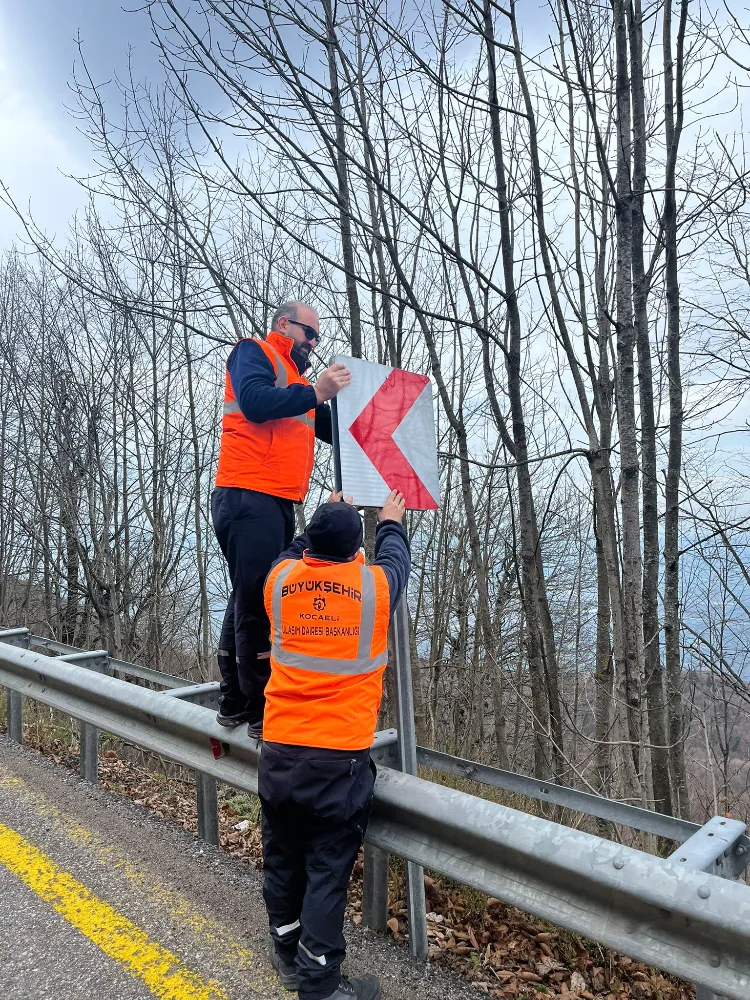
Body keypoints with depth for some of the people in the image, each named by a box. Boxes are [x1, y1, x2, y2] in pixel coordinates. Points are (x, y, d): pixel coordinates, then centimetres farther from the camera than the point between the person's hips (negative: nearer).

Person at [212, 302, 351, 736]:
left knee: (251, 601, 11)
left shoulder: (298, 380, 27)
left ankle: (236, 703, 20)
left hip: (278, 503, 9)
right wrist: (315, 393, -16)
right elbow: (255, 402, -16)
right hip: (249, 496, -9)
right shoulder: (254, 352, 4)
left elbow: (334, 429, 21)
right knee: (257, 601, -10)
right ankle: (264, 711, -5)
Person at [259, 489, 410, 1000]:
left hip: (279, 752, 4)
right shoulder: (373, 585, -7)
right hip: (340, 757, -4)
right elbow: (396, 557, 16)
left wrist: (322, 524, 37)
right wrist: (391, 522, 35)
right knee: (327, 870, 6)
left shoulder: (280, 580, -1)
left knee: (283, 858, 19)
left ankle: (288, 954, 39)